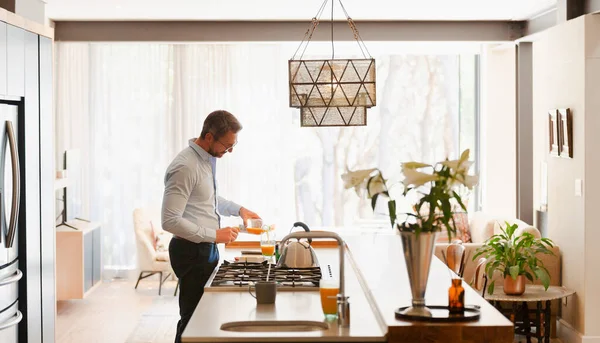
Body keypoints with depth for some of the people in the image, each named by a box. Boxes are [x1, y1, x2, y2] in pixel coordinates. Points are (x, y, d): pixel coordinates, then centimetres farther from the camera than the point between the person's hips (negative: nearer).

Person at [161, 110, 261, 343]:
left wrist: (238, 209, 12)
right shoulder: (185, 166, -22)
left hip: (207, 248, 9)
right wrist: (214, 235, -23)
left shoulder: (209, 158, 6)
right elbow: (170, 220, -25)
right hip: (191, 252, -9)